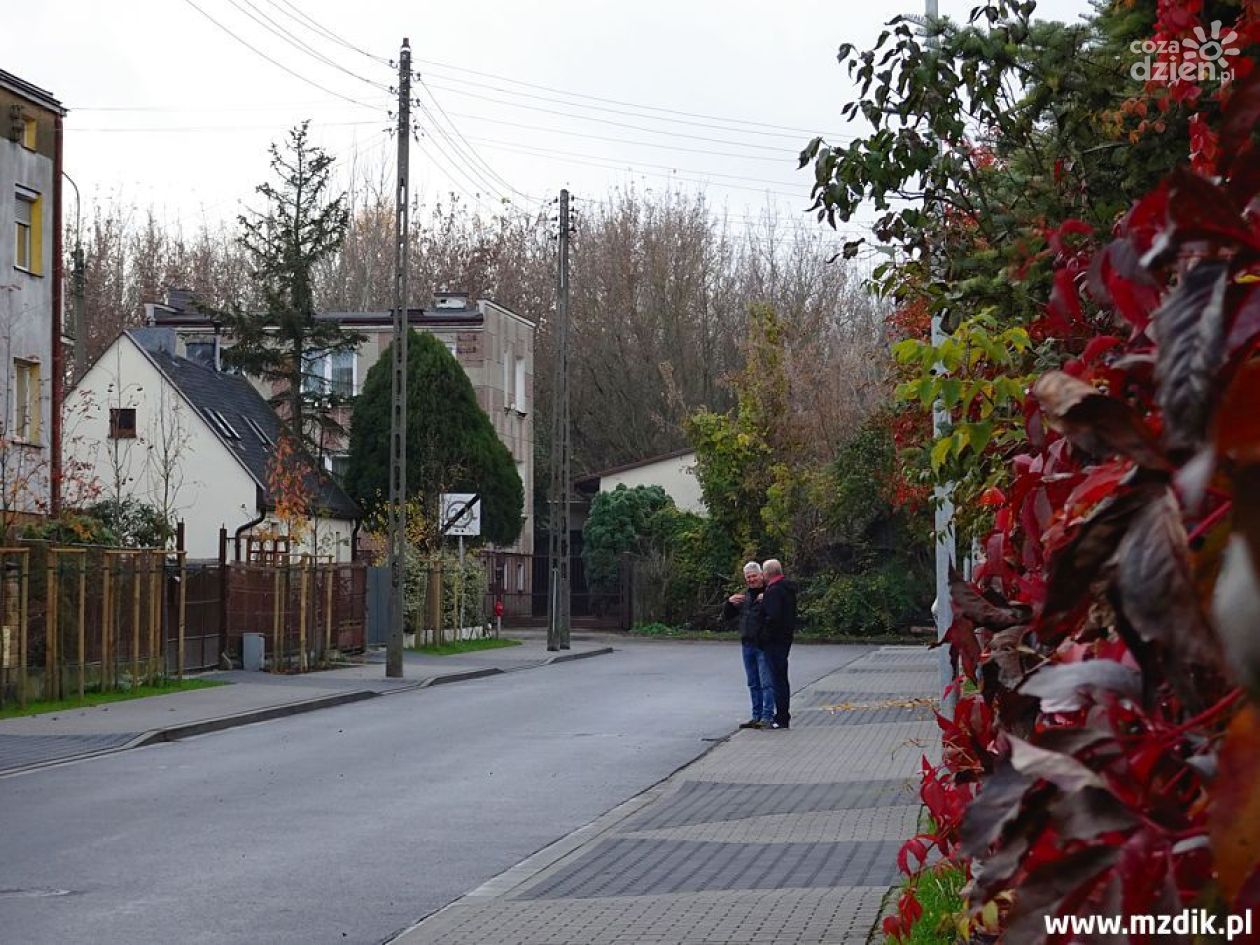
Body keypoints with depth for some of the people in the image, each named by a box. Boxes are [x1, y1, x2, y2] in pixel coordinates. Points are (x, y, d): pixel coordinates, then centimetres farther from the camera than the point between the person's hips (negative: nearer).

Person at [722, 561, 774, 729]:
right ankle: (756, 716, 18)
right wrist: (729, 602, 0)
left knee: (766, 682, -8)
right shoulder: (743, 596, 15)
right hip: (747, 644, 7)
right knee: (753, 684, 12)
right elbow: (726, 616, 19)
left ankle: (767, 717, -7)